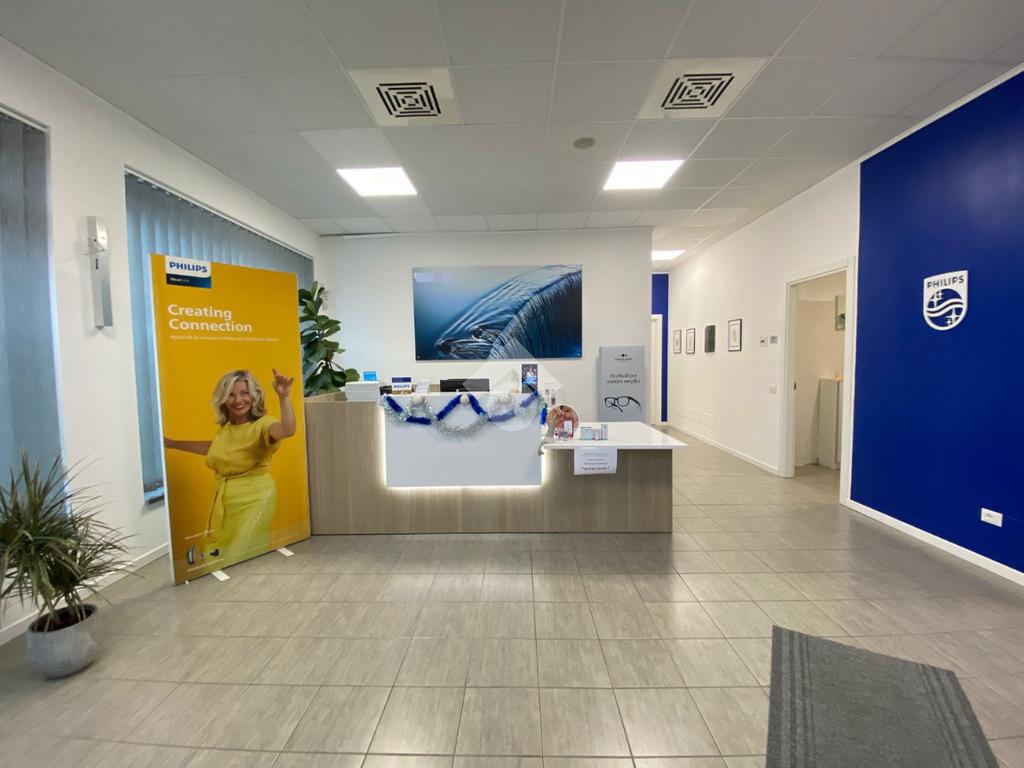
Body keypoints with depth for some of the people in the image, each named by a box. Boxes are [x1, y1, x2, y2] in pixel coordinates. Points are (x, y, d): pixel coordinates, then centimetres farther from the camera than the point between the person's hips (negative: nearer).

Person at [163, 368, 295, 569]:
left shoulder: (262, 424, -19)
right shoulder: (225, 425, 5)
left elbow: (287, 430, -42)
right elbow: (218, 447, 26)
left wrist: (284, 397, -57)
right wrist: (172, 443, 31)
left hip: (253, 497, -7)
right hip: (224, 497, 7)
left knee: (240, 554, 3)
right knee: (219, 549, 18)